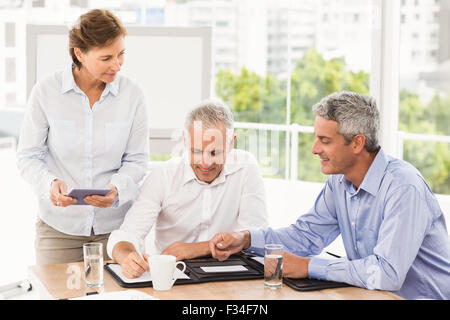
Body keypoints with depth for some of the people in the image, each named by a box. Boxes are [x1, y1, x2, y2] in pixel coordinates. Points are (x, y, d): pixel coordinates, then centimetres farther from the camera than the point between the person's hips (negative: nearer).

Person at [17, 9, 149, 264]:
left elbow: (137, 160, 0)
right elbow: (28, 156, -3)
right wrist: (50, 183, -22)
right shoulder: (46, 91, -7)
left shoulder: (132, 95, -4)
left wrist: (116, 189, -20)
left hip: (115, 222, 1)